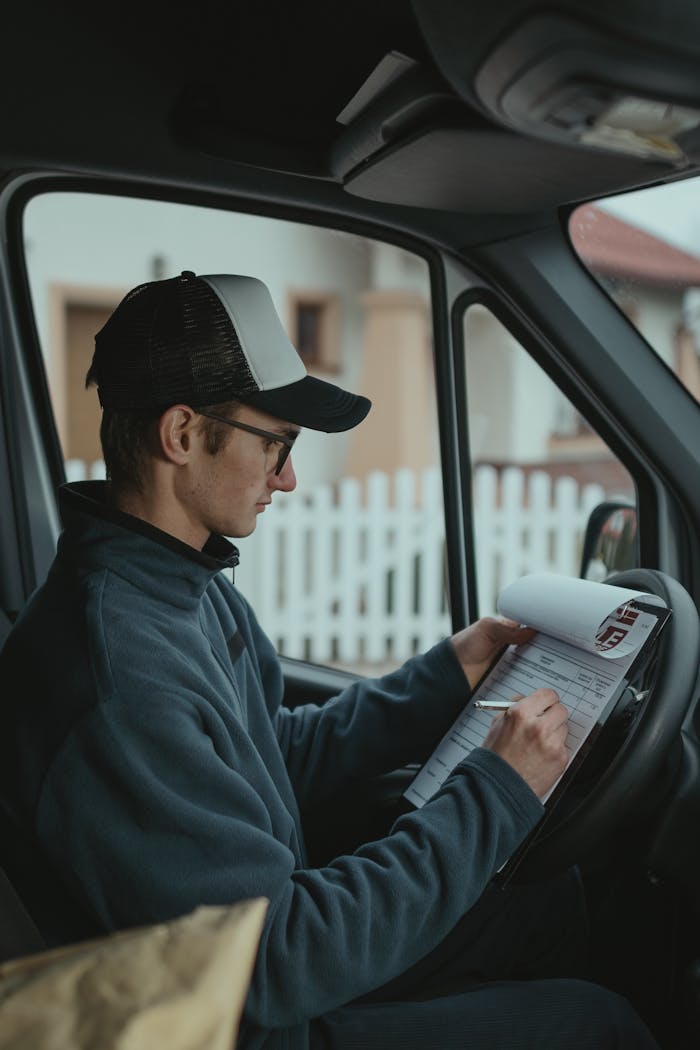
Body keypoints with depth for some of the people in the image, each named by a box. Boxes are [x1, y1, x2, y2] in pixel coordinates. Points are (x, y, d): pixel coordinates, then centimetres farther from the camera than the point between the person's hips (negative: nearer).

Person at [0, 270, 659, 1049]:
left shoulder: (192, 585, 1)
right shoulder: (119, 678, -32)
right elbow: (274, 965, -30)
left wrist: (445, 677, 5)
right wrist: (495, 794, -25)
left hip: (282, 957, 9)